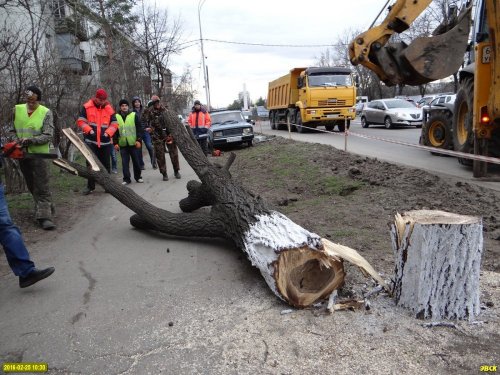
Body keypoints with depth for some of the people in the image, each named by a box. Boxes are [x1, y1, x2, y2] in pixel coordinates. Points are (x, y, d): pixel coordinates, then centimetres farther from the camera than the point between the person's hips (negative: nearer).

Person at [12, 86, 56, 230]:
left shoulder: (46, 113, -6)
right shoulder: (17, 110, 5)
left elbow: (48, 136, -11)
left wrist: (30, 140, -22)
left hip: (38, 154, -4)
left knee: (42, 187, -6)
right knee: (32, 186, 14)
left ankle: (44, 216, -8)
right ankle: (46, 208, 30)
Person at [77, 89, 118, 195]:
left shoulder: (109, 109, 5)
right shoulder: (87, 107, 1)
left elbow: (114, 124, 7)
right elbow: (81, 121, 1)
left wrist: (108, 132, -9)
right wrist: (89, 130, -13)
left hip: (105, 141, 1)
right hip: (90, 141, -1)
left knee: (106, 164, 7)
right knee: (91, 164, 2)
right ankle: (90, 186, 12)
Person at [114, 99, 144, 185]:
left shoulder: (134, 115, 2)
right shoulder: (116, 117, 7)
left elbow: (139, 129, 0)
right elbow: (115, 131, 8)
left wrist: (138, 140, -9)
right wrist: (115, 143, 0)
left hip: (133, 143, -1)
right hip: (122, 144, 1)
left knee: (136, 161, 8)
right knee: (125, 162, 2)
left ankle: (138, 177, 21)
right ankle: (126, 179, 8)